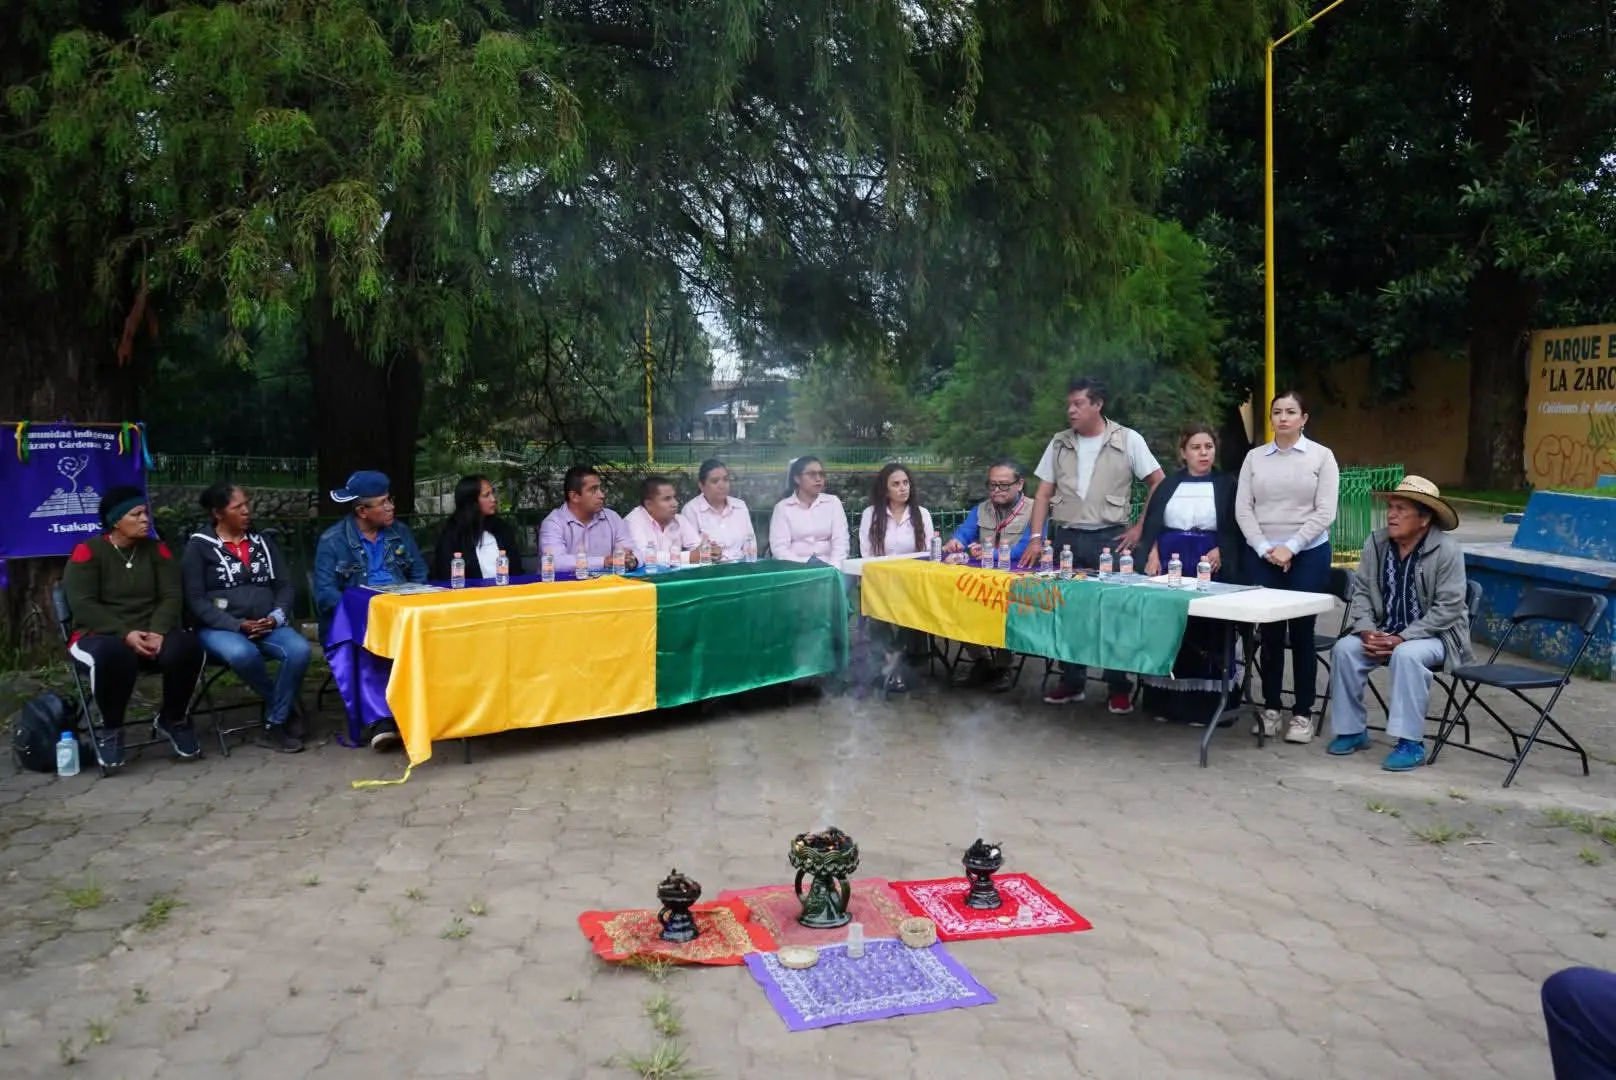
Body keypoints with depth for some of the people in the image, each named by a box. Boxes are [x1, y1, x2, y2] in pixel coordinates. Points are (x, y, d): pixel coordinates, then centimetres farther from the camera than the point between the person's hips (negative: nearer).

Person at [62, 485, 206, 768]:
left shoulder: (157, 550, 9)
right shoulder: (87, 552, -2)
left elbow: (171, 597, 0)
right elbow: (83, 605, -12)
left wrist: (158, 632, -19)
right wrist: (125, 634, -24)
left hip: (151, 633, 3)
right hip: (100, 635, -3)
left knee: (186, 647, -30)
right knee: (114, 654, -40)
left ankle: (173, 720, -3)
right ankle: (111, 729, -13)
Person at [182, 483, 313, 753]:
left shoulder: (263, 542, 14)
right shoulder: (199, 546, 0)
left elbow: (284, 586, 12)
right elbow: (195, 600, -7)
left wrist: (276, 617, -9)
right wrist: (237, 625, -18)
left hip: (267, 625, 4)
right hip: (219, 628, -4)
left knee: (300, 649, -28)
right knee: (242, 653, -38)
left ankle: (274, 725, -15)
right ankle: (284, 708, -13)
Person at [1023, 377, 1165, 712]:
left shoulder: (1128, 440, -3)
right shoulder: (1059, 443, 8)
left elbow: (1159, 484, 0)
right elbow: (1043, 493, 8)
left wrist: (1140, 528, -4)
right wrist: (1036, 538, 0)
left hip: (1109, 538, -3)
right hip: (1066, 538, 4)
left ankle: (1119, 687, 11)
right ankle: (1071, 682, 19)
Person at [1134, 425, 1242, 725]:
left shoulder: (1226, 485, 5)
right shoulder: (1169, 484, 11)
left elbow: (1235, 529, 0)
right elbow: (1152, 524, 8)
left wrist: (1220, 552, -17)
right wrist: (1152, 555, -8)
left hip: (1210, 566, -2)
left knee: (1206, 632, -2)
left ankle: (1201, 704, 4)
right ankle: (1166, 700, 11)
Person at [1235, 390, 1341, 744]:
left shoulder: (1322, 456, 1)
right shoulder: (1254, 457, 7)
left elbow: (1325, 513, -5)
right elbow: (1242, 508, 3)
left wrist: (1289, 547, -12)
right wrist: (1264, 548, -8)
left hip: (1308, 555, -2)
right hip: (1261, 556, 2)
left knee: (1301, 633, 0)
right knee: (1270, 633, 5)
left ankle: (1303, 712, 9)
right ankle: (1271, 707, 15)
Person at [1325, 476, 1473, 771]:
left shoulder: (1447, 550, -16)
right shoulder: (1376, 542, -1)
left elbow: (1447, 608, -18)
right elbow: (1361, 591, 3)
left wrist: (1402, 638, -25)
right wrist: (1367, 631, -15)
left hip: (1435, 634, -5)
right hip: (1384, 631, 5)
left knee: (1407, 655, -35)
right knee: (1344, 649, -19)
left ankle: (1411, 743, -25)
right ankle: (1351, 731, -4)